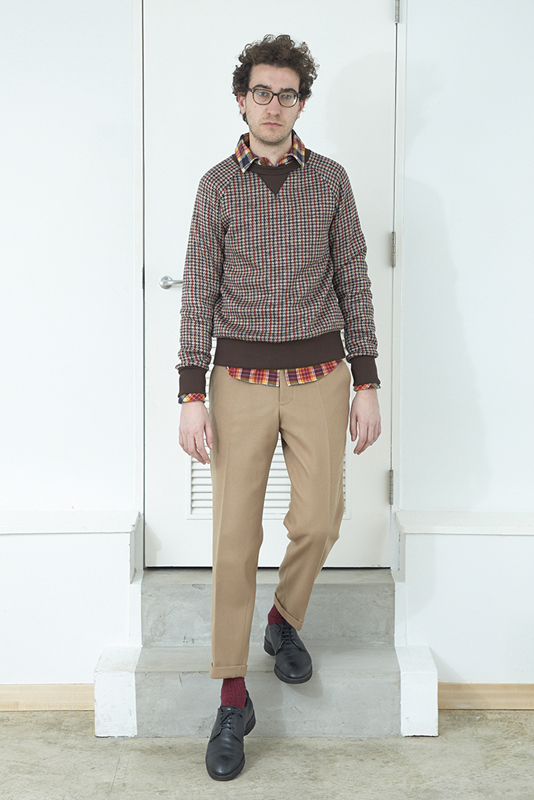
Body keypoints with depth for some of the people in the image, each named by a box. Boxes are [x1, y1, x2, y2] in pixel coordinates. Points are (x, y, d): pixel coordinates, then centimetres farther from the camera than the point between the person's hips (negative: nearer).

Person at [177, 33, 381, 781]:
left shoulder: (331, 180, 4)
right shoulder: (218, 184, 2)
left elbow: (354, 283, 6)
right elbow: (199, 292, 0)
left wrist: (366, 383, 1)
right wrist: (192, 395, -7)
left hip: (319, 374, 1)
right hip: (241, 376, -1)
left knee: (318, 521, 2)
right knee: (235, 535, -1)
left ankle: (285, 621, 34)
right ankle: (234, 696, 10)